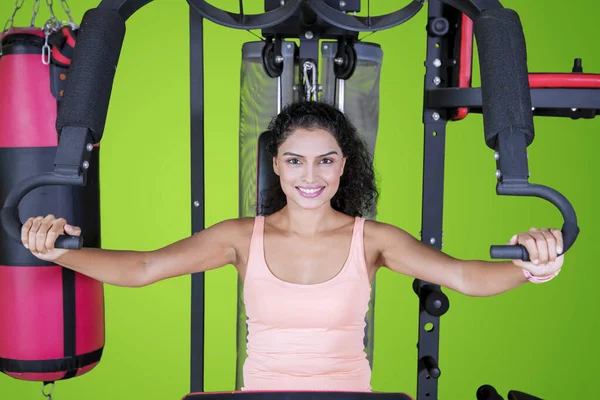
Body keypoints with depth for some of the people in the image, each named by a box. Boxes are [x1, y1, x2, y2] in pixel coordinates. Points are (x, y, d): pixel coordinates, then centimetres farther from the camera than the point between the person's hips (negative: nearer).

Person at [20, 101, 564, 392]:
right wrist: (59, 251, -27)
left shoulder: (372, 239, -5)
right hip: (261, 388, 1)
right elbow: (141, 268, -11)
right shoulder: (243, 237, -4)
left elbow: (462, 275, -17)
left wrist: (528, 269, -37)